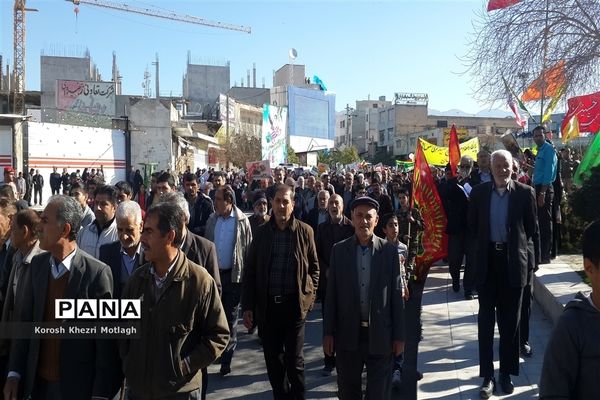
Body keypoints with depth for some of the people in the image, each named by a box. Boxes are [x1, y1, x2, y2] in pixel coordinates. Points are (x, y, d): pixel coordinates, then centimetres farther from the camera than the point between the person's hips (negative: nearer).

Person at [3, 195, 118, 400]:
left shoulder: (97, 273, -17)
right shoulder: (37, 265, 0)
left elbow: (105, 340, -14)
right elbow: (25, 320, 5)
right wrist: (14, 373, 1)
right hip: (38, 382, 5)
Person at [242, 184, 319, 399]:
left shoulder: (304, 231, -1)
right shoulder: (262, 232, 3)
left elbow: (314, 267, 6)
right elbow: (250, 271, 4)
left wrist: (309, 296, -1)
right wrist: (248, 306, 0)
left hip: (294, 304, -2)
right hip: (267, 305, 2)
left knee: (294, 359, 5)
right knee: (273, 359, 13)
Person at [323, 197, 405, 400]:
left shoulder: (390, 250, -3)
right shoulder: (339, 250, 0)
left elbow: (396, 294, -2)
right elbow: (331, 294, 1)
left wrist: (399, 335, -3)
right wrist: (328, 332, -1)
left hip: (380, 334, -1)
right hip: (348, 334, 1)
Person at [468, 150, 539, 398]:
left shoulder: (525, 193, -3)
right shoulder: (479, 193, 1)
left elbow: (532, 228, 4)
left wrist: (518, 246, 3)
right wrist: (485, 244, 5)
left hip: (513, 261, -1)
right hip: (487, 261, 1)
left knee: (510, 321, 10)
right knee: (486, 320, 4)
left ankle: (506, 373, 23)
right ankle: (488, 376, 13)